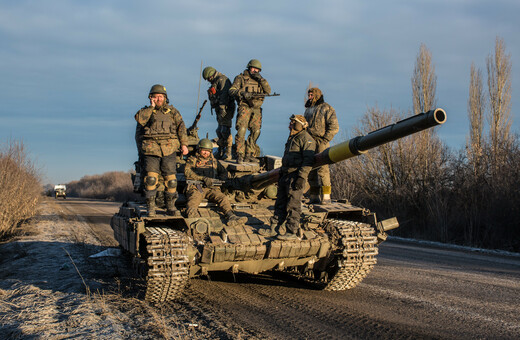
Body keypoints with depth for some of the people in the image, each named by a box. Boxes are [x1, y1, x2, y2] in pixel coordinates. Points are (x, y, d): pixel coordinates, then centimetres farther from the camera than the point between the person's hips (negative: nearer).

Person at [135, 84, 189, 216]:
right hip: (151, 149, -1)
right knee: (151, 178, -9)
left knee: (171, 179, -1)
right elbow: (140, 119, -7)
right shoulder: (147, 111, 15)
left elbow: (181, 127, 8)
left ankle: (170, 206, 9)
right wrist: (151, 107, -1)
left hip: (169, 149, 1)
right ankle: (150, 207, -3)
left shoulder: (172, 111, 17)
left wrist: (184, 144, -3)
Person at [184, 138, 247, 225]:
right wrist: (203, 178, -14)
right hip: (196, 187, -3)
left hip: (211, 188, 3)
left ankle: (231, 217, -46)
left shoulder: (214, 161, 29)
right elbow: (187, 172, 0)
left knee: (223, 197, -27)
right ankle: (193, 216, -65)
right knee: (194, 199, -36)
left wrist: (217, 180, 3)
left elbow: (224, 172, 28)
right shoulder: (192, 160, 18)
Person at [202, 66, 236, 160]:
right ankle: (220, 152, 17)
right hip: (220, 110, 10)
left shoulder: (222, 79, -8)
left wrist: (222, 108, -26)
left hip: (226, 108, -10)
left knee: (225, 131, -14)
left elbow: (224, 94, -20)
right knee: (219, 131, 11)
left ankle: (228, 153, -14)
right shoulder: (215, 83, 24)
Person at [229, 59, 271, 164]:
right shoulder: (240, 78, 5)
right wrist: (242, 93, -22)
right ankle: (239, 155, -17)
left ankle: (248, 155, 11)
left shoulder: (260, 80, 18)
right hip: (244, 107, -5)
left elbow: (268, 91, 6)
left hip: (256, 109, 5)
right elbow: (231, 90, -5)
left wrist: (261, 79, -5)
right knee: (241, 130, -16)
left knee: (256, 131, 1)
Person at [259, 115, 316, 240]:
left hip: (296, 177, -9)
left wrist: (301, 177, -24)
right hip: (285, 175, 9)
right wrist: (281, 173, 24)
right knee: (280, 204, 11)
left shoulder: (306, 139, -9)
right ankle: (273, 229, 17)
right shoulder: (291, 138, 21)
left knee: (293, 206, -6)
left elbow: (308, 161, -17)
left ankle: (292, 232, 0)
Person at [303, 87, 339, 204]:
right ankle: (314, 196, 10)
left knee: (322, 168, -12)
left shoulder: (326, 109, -2)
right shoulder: (308, 110, 21)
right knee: (311, 170, 6)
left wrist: (325, 139, -12)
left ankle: (326, 196, -9)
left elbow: (334, 127, -7)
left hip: (321, 143, -7)